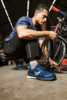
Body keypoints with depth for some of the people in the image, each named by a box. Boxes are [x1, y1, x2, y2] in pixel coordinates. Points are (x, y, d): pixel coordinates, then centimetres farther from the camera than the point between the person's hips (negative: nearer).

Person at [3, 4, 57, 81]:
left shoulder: (38, 28, 2)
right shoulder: (24, 19, -19)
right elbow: (21, 34, -42)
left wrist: (49, 59, -14)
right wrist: (46, 33, -40)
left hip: (21, 50, 7)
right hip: (10, 47, -7)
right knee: (30, 30, -28)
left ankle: (18, 61, 11)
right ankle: (34, 68, -39)